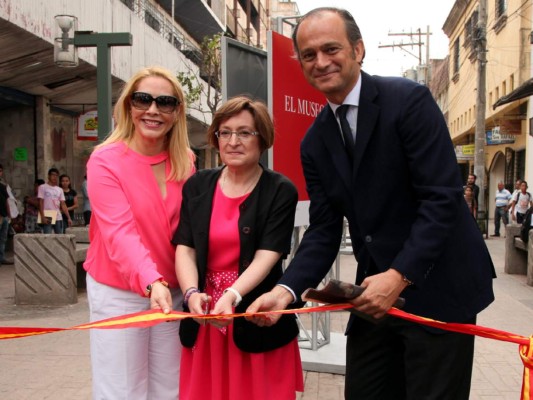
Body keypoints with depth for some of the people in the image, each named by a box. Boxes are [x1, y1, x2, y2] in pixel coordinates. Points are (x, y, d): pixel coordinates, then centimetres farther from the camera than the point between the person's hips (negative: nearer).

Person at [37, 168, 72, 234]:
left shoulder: (60, 190, 14)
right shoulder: (42, 187, 1)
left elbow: (63, 205, 11)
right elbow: (41, 203, -5)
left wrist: (68, 218, 2)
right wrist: (43, 217, -15)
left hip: (58, 218, 5)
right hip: (47, 218, -5)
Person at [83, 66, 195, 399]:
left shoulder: (185, 162, 3)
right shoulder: (105, 161, -11)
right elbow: (120, 232, -22)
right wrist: (151, 282, -37)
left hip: (172, 292, 4)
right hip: (119, 294, -4)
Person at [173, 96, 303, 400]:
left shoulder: (280, 191, -6)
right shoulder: (197, 186, 5)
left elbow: (267, 255, -14)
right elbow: (185, 248, -1)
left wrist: (231, 295, -29)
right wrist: (192, 293, -19)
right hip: (204, 319, 3)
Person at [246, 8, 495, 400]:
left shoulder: (409, 100, -12)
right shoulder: (315, 142, 5)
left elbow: (443, 198, -18)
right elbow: (324, 230, 2)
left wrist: (399, 276, -23)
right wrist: (287, 288, -13)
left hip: (438, 289, -5)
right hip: (376, 292, 6)